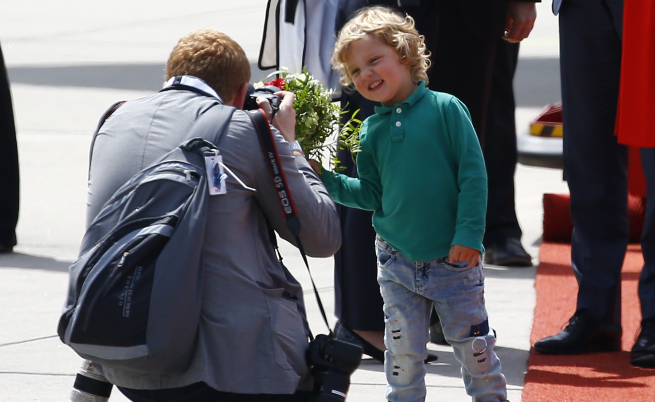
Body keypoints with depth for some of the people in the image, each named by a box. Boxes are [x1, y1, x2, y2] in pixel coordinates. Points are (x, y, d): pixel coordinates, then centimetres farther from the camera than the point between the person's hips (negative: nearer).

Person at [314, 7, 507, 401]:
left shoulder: (445, 109, -9)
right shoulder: (372, 130, 3)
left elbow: (473, 175, -10)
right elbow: (371, 194, 9)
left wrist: (468, 234, -14)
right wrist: (324, 178, -2)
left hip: (452, 260, -3)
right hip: (397, 261, 3)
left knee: (474, 346, 5)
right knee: (403, 352, 6)